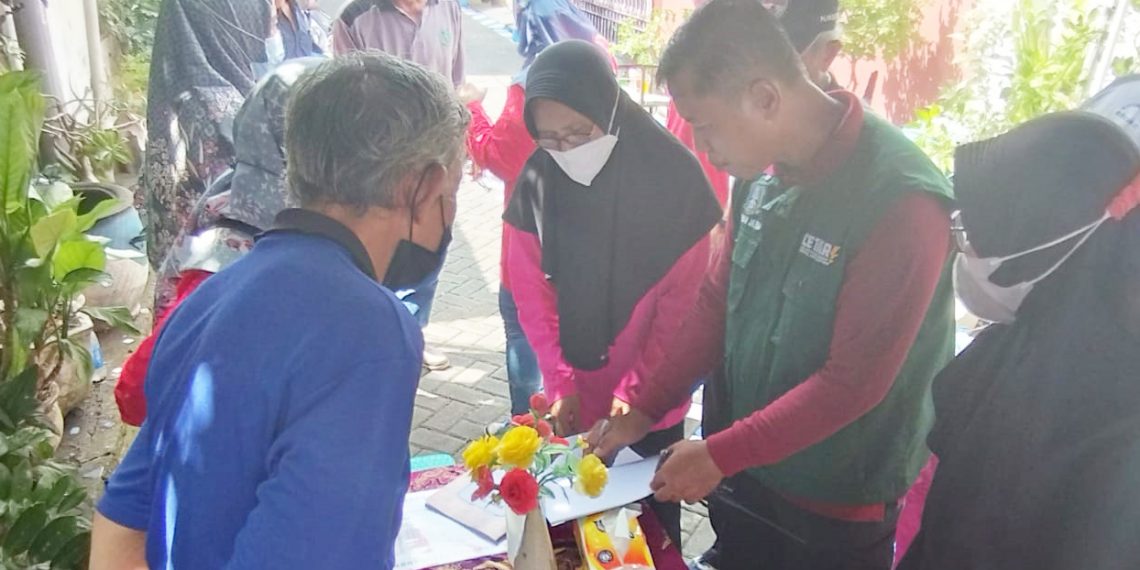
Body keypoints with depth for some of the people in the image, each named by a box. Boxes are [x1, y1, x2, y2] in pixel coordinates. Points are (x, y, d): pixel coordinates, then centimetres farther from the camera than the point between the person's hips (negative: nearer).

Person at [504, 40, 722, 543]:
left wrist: (635, 393, -13)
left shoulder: (674, 176, -16)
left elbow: (682, 303, -12)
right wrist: (559, 382, -8)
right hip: (572, 400, 3)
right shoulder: (535, 180, -8)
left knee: (649, 518, 16)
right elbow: (532, 293, -2)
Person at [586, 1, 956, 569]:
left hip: (834, 506, -5)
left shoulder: (901, 201, -26)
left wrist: (720, 454, -19)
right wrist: (643, 406, -1)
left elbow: (853, 381, -24)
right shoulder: (760, 171, -5)